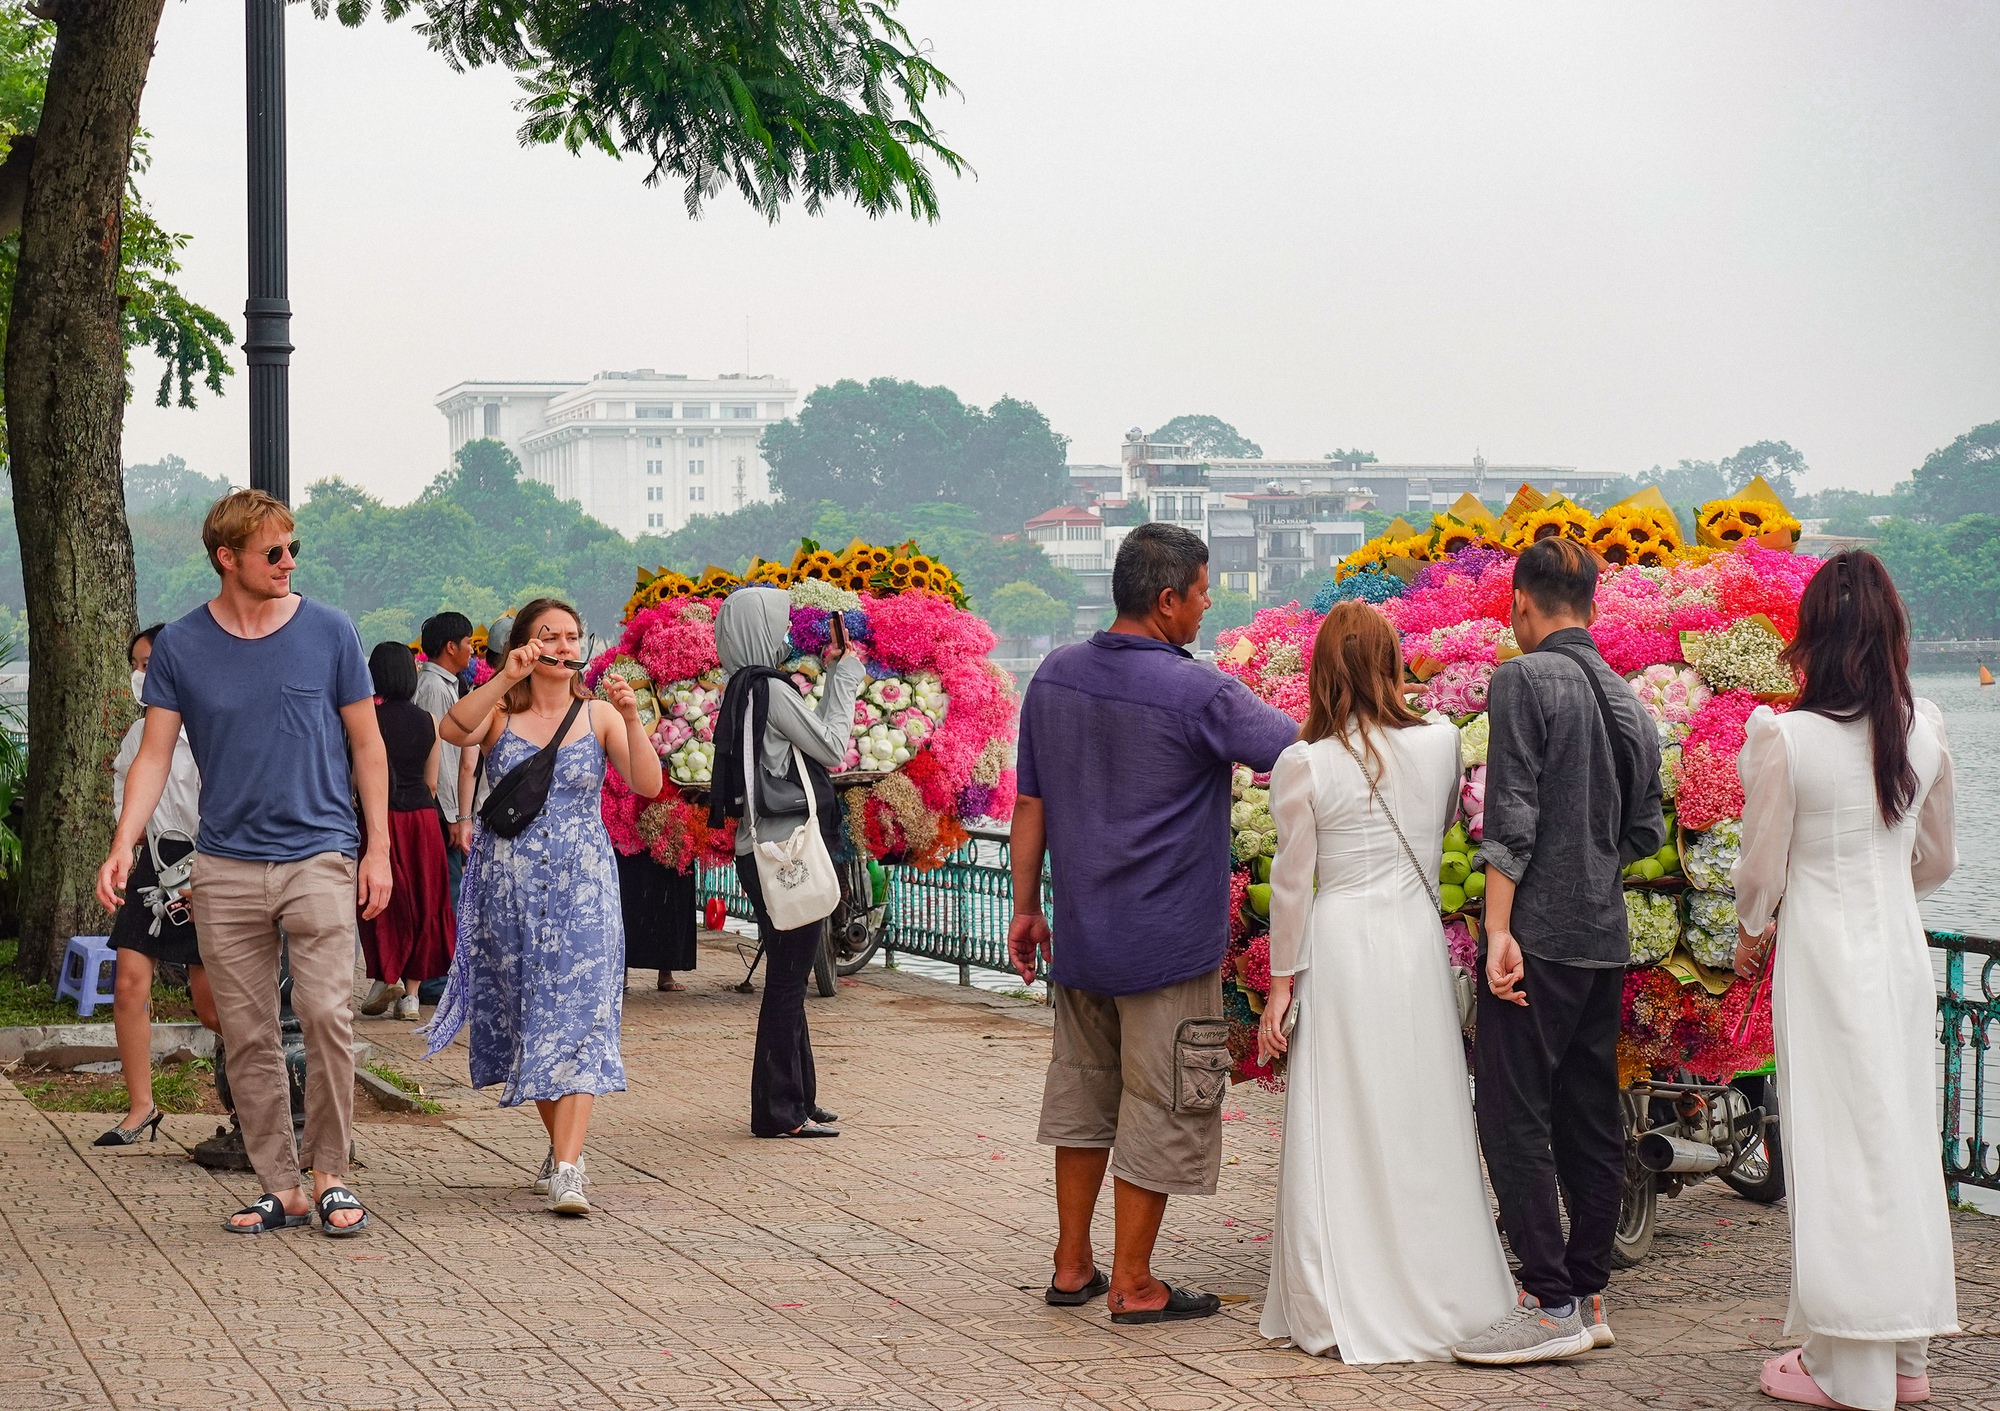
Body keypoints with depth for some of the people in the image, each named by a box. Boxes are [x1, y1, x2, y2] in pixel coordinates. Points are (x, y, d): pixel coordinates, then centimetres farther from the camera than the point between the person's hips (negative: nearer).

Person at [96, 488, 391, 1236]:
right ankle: (280, 1186, 13)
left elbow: (366, 745, 8)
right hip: (225, 867, 2)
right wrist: (123, 844, -10)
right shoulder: (180, 646, 4)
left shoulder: (327, 631, 2)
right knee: (247, 1035, 4)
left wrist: (379, 847, 3)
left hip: (318, 857, -2)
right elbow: (154, 755, 4)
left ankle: (330, 1175, 0)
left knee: (327, 1013, -15)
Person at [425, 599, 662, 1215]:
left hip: (581, 888, -1)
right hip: (507, 887, 1)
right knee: (524, 1016, 8)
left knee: (577, 1018, -12)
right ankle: (560, 1144, 26)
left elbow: (648, 785, -8)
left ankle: (567, 1170, -19)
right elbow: (453, 730, -19)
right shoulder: (500, 712, 3)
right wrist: (506, 679, -28)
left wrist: (632, 720, -21)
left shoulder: (599, 716, 4)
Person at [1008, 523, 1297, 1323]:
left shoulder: (1055, 678, 2)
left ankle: (1071, 1265, 24)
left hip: (1080, 934, 7)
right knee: (1160, 1109, 4)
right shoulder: (1198, 694, -17)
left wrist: (1026, 908, 17)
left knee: (1083, 1092, 19)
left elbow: (1031, 804, 8)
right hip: (1166, 942, -6)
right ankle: (1133, 1285, 10)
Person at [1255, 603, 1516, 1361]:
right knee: (1421, 1117, 11)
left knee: (1343, 1124, 3)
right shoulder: (1439, 741, -1)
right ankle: (1438, 1293, 19)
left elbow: (1292, 881, -4)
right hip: (1418, 936, 3)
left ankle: (1341, 1308, 6)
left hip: (1340, 942, -3)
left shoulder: (1304, 765, -9)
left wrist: (1281, 979, 3)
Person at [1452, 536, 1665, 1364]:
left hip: (1538, 936, -8)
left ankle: (1552, 1306, -10)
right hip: (1606, 939, 8)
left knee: (1515, 1119, -6)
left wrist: (1499, 929, -17)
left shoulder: (1523, 680, -8)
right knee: (1591, 1122, 11)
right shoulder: (1627, 700, 14)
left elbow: (1511, 816, -15)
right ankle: (1590, 1294, 15)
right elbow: (1646, 831, 18)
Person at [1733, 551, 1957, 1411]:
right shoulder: (1924, 732, -1)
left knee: (1835, 1151, 2)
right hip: (1902, 951, 5)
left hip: (1822, 954, -5)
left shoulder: (1785, 737, -16)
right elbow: (1938, 858, 11)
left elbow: (1762, 865, -8)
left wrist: (1751, 932, 12)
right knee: (1901, 1136, 14)